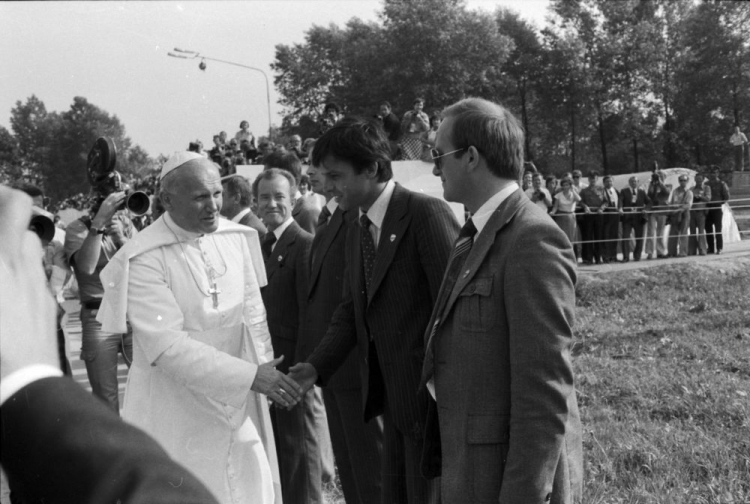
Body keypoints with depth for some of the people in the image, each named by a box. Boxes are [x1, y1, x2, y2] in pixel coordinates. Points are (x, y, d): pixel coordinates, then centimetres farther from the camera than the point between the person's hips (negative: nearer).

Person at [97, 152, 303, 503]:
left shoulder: (237, 237, 0)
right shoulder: (144, 259, -17)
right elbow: (166, 345, -22)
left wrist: (265, 366, -2)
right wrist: (250, 375, -25)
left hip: (237, 403, 5)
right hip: (174, 408, -5)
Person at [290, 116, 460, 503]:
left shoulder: (427, 213, -16)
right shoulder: (357, 232, 11)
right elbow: (352, 310, 12)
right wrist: (317, 366, -3)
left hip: (431, 397, -8)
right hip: (391, 397, 8)